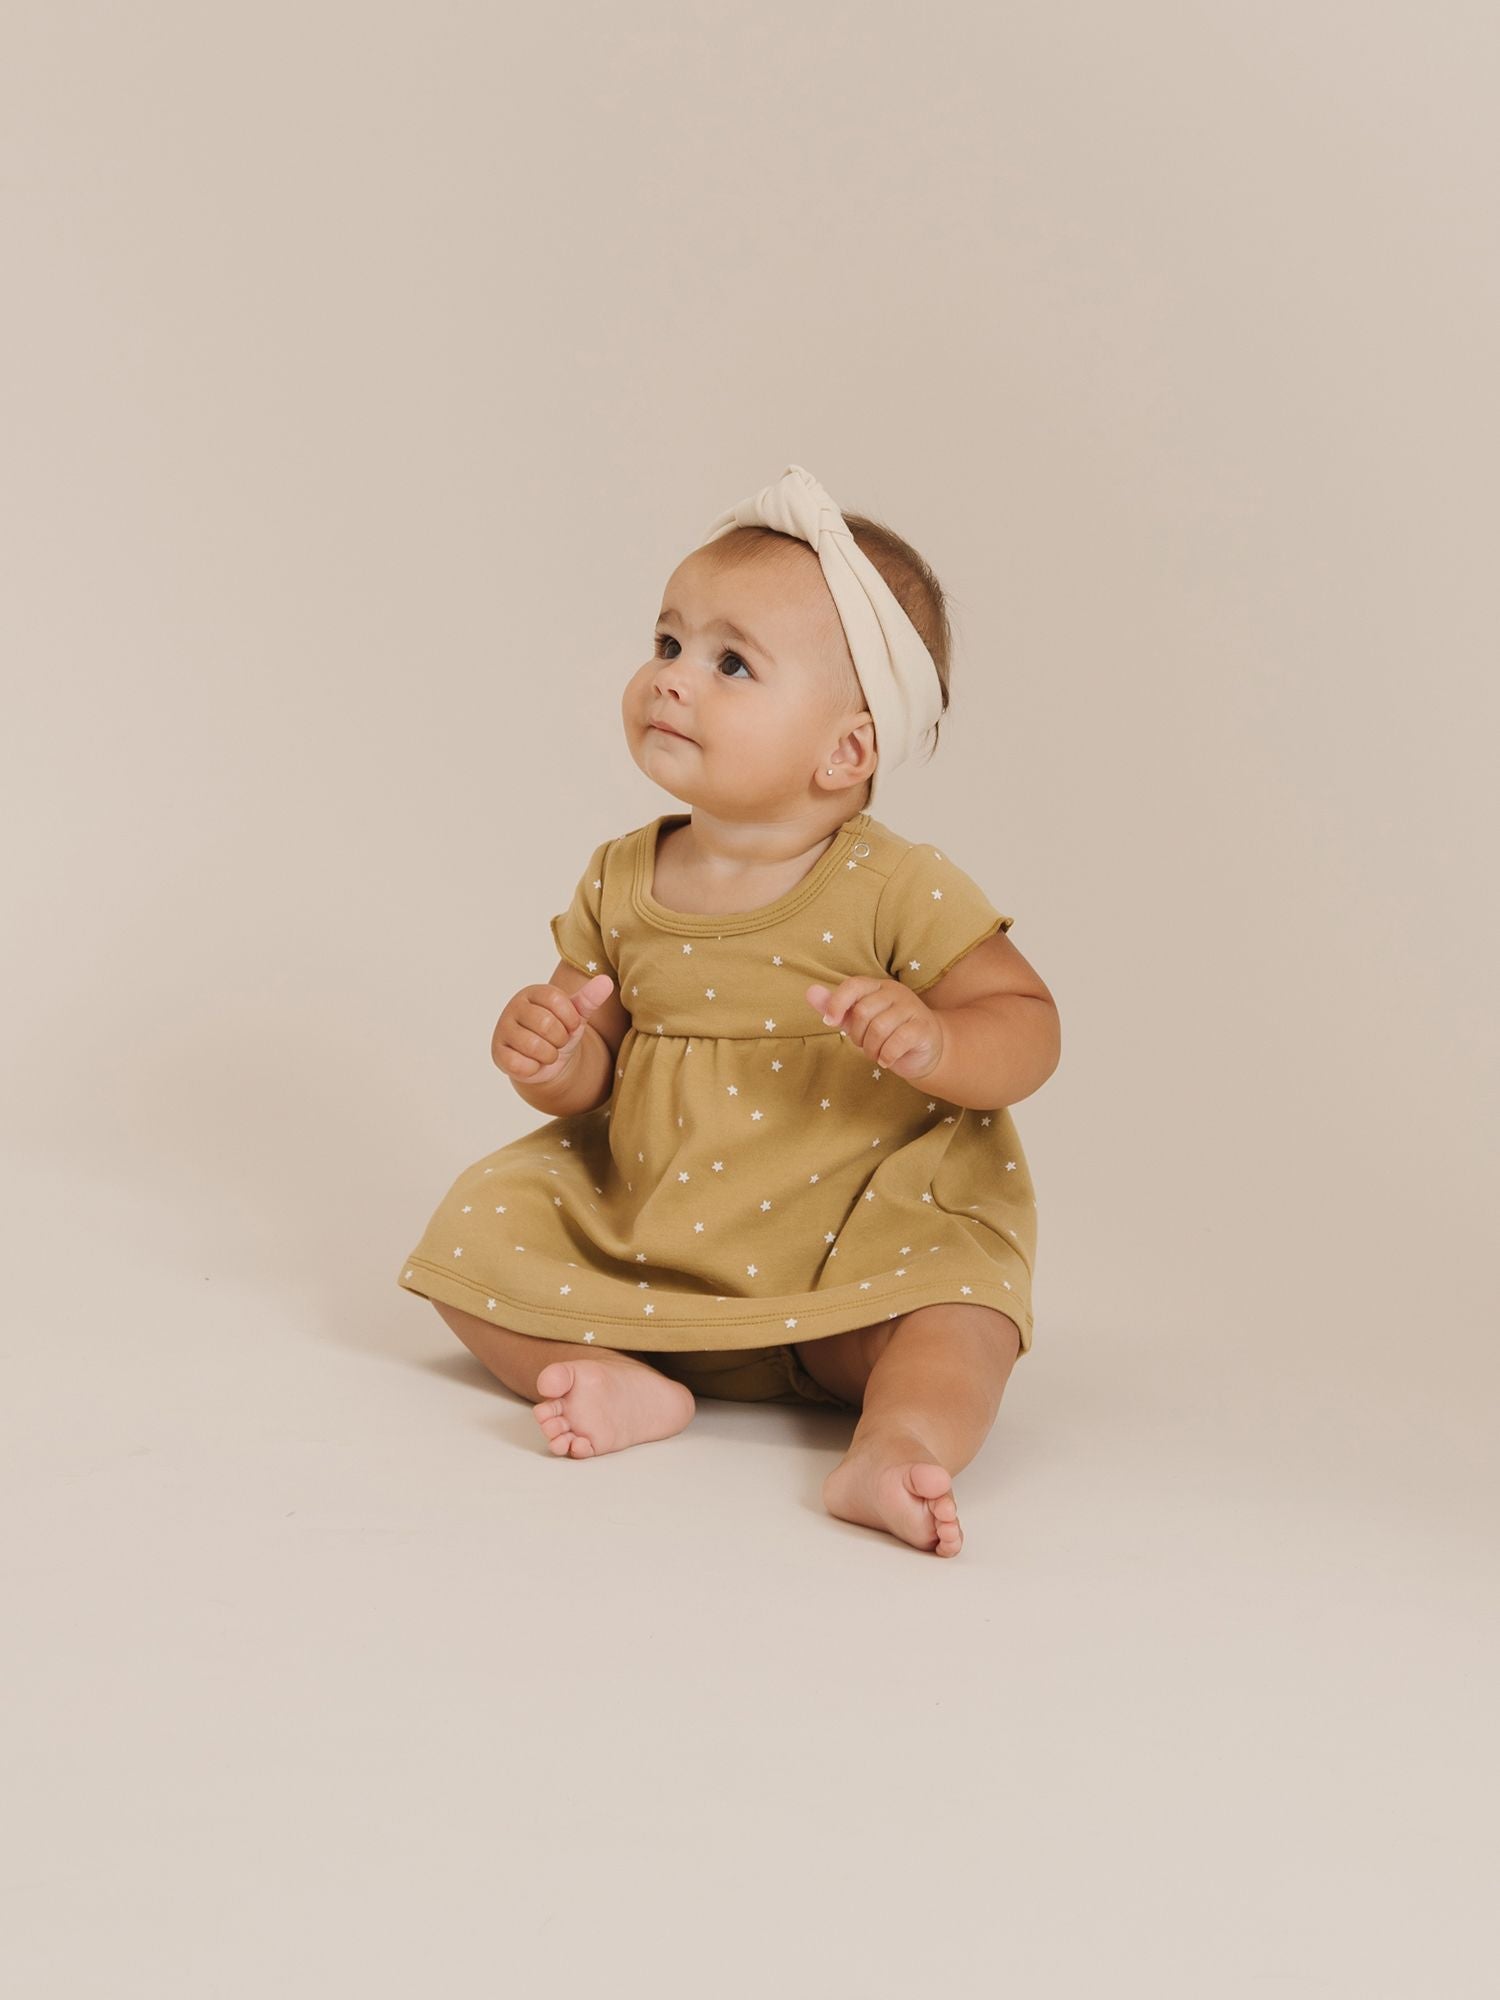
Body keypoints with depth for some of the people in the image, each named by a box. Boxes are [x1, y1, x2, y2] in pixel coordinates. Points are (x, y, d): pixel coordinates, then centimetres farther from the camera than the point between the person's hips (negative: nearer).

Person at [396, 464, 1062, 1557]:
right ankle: (629, 1383, -18)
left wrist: (933, 1043, -33)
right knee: (476, 1231, -8)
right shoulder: (621, 885, 1)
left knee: (957, 1306, -30)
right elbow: (596, 1075, 8)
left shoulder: (897, 890, -12)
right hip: (642, 1243, 5)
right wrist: (554, 1057, -16)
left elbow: (1029, 1028, -11)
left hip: (852, 1253, -4)